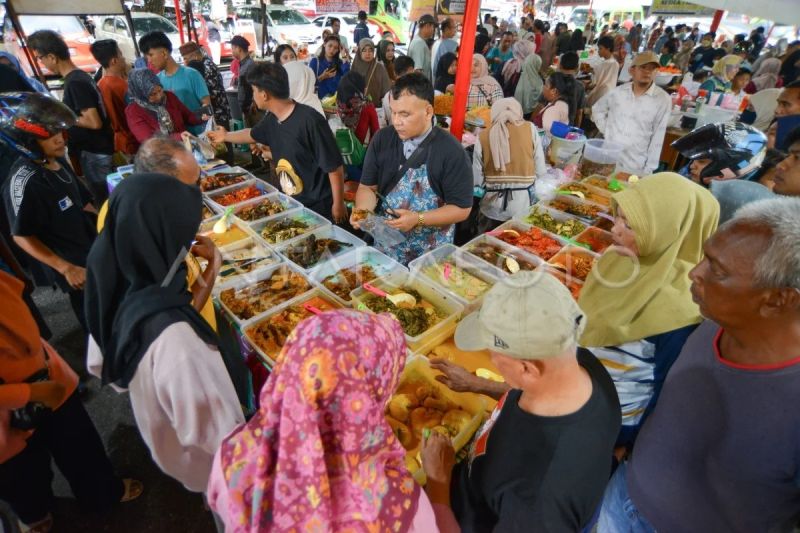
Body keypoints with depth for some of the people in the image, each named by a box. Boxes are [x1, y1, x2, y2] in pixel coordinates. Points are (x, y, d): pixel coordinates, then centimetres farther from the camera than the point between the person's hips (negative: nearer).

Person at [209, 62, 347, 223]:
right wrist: (225, 136, 39)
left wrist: (339, 205, -17)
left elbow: (334, 167, -23)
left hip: (319, 207, -8)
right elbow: (252, 135, 25)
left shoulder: (309, 120, -25)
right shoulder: (272, 119, 1)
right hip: (290, 203, 8)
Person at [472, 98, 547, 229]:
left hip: (492, 207, 0)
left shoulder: (483, 136, -3)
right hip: (523, 205, 0)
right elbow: (541, 171, -1)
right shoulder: (530, 129, -1)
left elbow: (477, 180, -2)